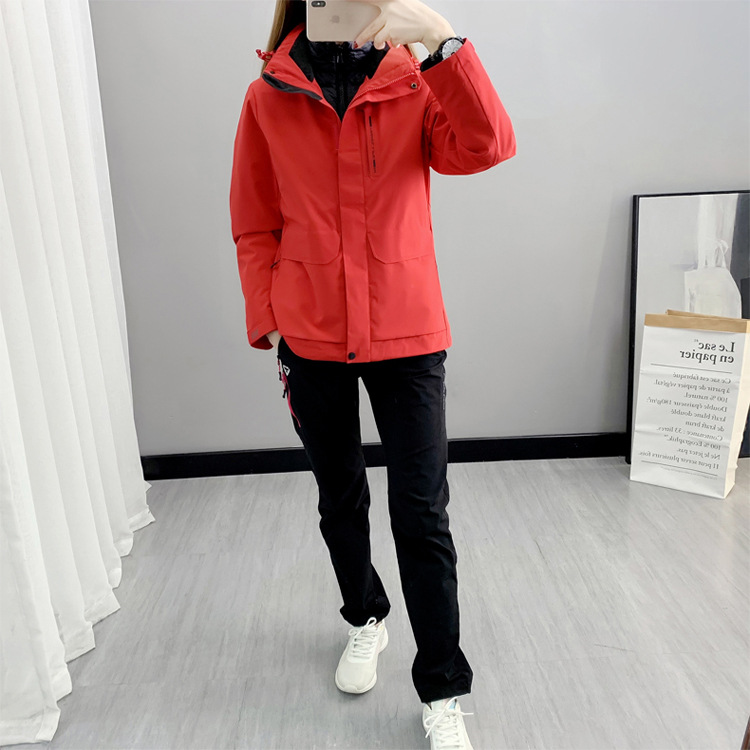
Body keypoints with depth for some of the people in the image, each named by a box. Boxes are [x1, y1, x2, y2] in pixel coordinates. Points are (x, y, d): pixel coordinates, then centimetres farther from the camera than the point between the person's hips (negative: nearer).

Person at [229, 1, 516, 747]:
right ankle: (364, 618, 44)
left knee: (422, 517, 0)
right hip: (311, 341, 2)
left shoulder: (418, 86, 3)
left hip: (407, 336, -1)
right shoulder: (266, 98, 4)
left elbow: (486, 147, -15)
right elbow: (254, 229, 4)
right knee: (340, 502, 17)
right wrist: (268, 327, -2)